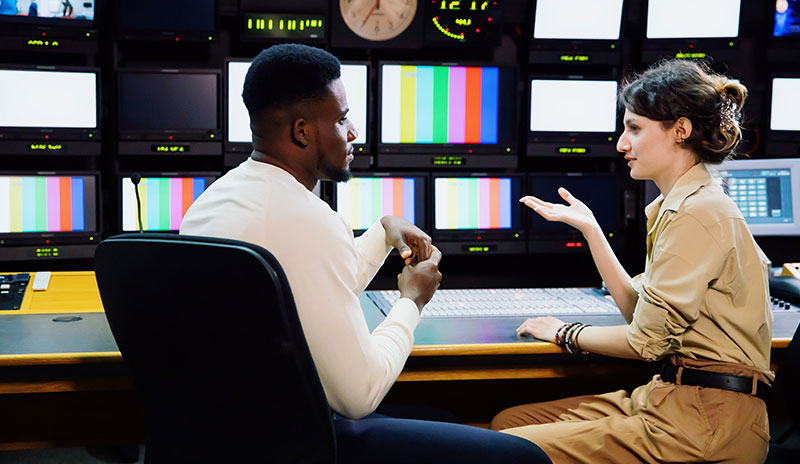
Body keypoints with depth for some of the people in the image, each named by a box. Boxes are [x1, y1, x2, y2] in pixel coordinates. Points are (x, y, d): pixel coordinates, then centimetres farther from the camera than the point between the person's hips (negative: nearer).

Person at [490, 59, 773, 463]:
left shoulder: (698, 212, -16)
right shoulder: (678, 205, 16)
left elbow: (647, 341, -14)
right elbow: (638, 307, 16)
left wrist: (566, 334, 2)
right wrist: (587, 226, 16)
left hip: (707, 420, -10)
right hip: (671, 396, 10)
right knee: (508, 422, 6)